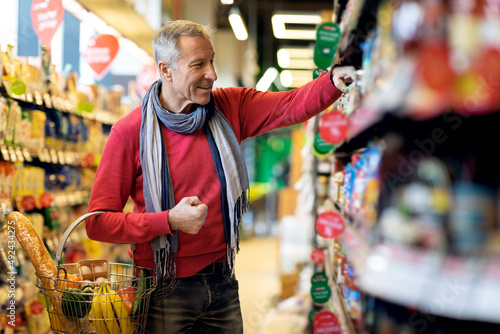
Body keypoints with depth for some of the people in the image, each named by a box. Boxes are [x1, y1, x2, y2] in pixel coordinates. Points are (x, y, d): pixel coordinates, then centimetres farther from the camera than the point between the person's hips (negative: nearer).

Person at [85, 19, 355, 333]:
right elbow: (98, 222, -13)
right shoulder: (130, 132, -12)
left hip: (222, 280, 4)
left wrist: (335, 80, -28)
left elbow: (292, 105, -9)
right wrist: (170, 221, -23)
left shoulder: (229, 108, 0)